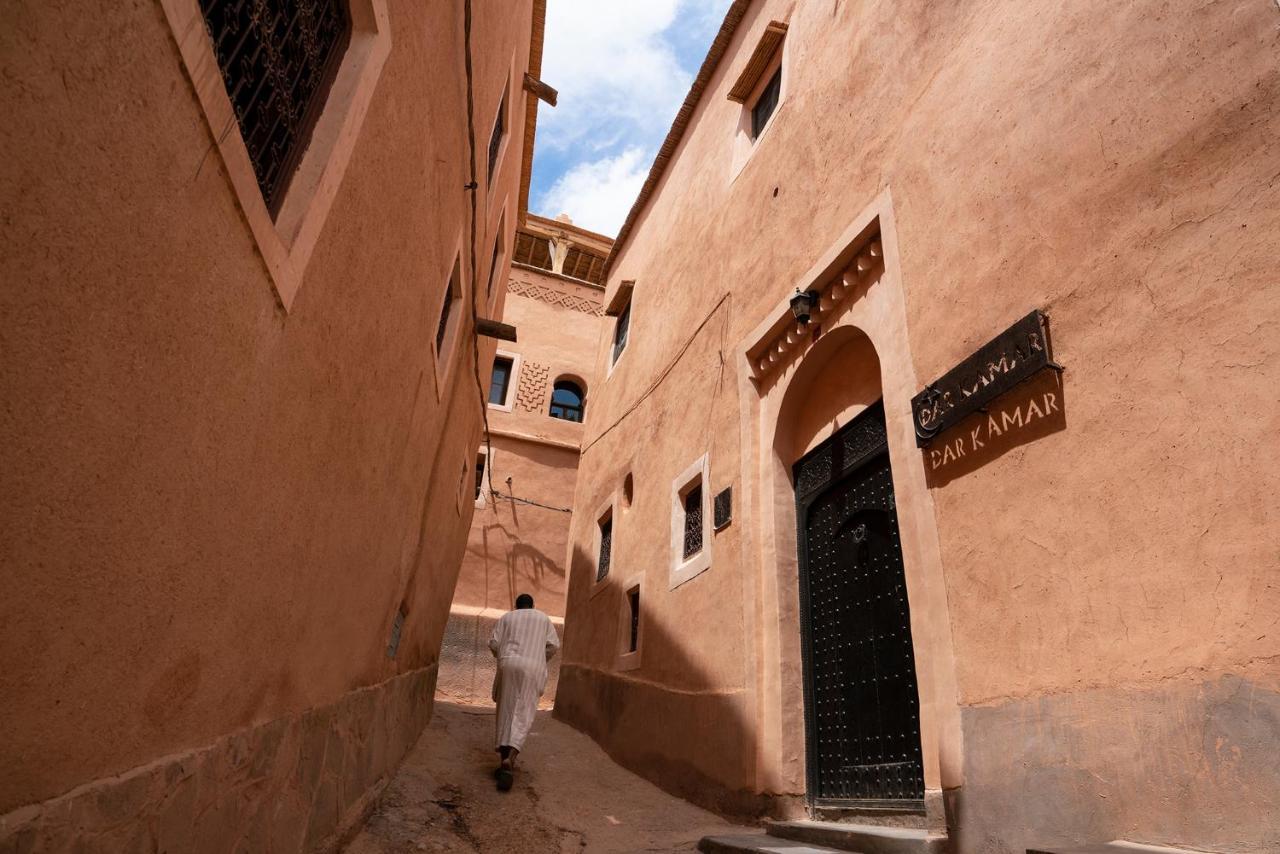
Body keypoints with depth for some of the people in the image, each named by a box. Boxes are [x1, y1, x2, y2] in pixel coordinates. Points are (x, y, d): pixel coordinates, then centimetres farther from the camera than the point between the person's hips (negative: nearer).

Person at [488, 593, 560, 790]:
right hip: (532, 667, -1)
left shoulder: (506, 617, 17)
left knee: (506, 712, 11)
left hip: (508, 665, 1)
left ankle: (504, 759, 8)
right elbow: (553, 645, 9)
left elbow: (494, 644, 8)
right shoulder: (543, 618, 17)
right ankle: (510, 759, -23)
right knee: (522, 715, -3)